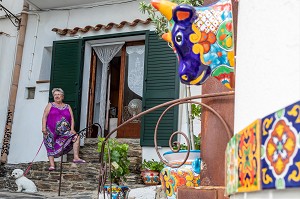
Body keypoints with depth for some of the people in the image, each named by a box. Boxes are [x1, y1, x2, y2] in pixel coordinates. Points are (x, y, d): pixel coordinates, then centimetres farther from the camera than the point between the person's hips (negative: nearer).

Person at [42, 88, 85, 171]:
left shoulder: (67, 107, 17)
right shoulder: (50, 105, 12)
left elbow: (72, 118, 9)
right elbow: (44, 116, 3)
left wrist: (72, 129, -6)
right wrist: (44, 127, -12)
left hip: (64, 132, 1)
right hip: (51, 131, -1)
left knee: (76, 136, -17)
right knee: (51, 148, -9)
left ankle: (76, 158, -18)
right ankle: (52, 165, -9)